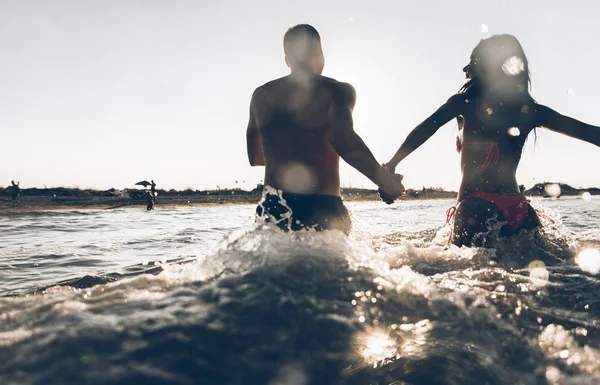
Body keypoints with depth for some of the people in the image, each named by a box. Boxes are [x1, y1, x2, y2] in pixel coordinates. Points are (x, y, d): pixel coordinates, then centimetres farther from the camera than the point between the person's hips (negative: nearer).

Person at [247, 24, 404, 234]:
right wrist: (386, 181, -9)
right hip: (322, 208, -3)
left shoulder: (261, 95, 15)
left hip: (272, 207, 4)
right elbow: (343, 141, -18)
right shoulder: (337, 90, 1)